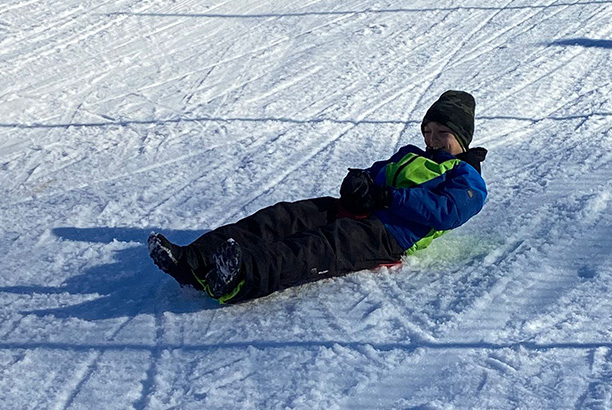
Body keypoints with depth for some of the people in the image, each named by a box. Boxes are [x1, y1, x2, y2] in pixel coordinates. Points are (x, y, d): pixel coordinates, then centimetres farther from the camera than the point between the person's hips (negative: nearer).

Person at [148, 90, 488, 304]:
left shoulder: (468, 180, 13)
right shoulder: (409, 156, 37)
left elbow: (445, 211, -7)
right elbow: (377, 172, 28)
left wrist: (385, 196, -11)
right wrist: (358, 182, 1)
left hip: (389, 234, -7)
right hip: (352, 213, 7)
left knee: (322, 250, -36)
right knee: (281, 218, -18)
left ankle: (243, 278, -63)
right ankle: (193, 261, -34)